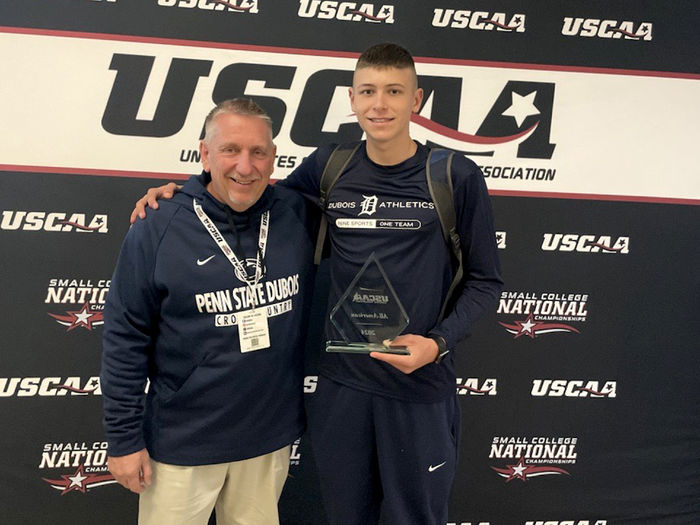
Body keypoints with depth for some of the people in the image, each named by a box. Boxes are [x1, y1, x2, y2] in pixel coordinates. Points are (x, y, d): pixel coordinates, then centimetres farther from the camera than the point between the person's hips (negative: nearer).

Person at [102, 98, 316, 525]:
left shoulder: (298, 215, -6)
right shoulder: (156, 233, -13)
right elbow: (125, 341, -9)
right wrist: (124, 440, -6)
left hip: (272, 436, 3)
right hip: (182, 443, -3)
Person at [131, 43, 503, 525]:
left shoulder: (456, 177, -7)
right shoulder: (328, 168, 1)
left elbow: (484, 280, 0)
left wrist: (438, 343, -15)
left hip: (420, 384, -2)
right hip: (341, 381, 3)